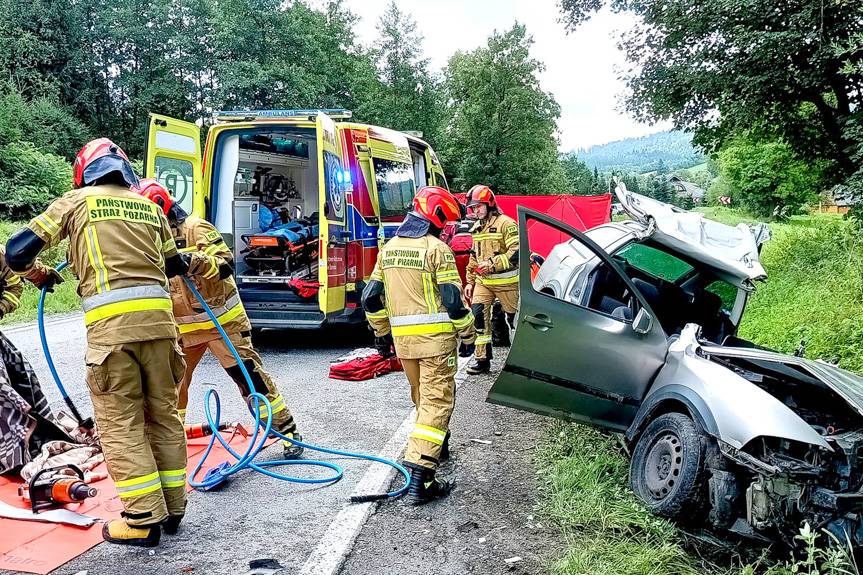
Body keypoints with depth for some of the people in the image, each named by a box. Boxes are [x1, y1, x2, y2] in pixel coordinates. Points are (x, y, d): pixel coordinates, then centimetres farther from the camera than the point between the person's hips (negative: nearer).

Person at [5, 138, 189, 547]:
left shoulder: (77, 200, 10)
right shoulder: (147, 206, 18)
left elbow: (16, 252, 9)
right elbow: (174, 266, 24)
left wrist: (38, 276, 30)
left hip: (111, 320, -3)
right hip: (158, 314, 4)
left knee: (120, 421, 3)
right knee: (163, 412, 13)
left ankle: (144, 520, 4)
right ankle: (172, 508, 21)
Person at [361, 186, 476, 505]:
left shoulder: (389, 248, 10)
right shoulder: (437, 248, -10)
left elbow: (371, 298, 11)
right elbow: (453, 300, -13)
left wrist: (382, 333, 21)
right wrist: (468, 333, 0)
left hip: (403, 339, 7)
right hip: (435, 338, -7)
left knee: (422, 398, 23)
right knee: (437, 402, -4)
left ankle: (437, 447, 43)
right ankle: (420, 478, -10)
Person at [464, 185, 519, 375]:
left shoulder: (505, 223, -11)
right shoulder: (477, 228, 13)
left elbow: (516, 253, -18)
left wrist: (492, 264, -23)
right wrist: (470, 281, 17)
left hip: (505, 281, -6)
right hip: (483, 281, 6)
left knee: (514, 317, 5)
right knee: (478, 313, -7)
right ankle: (482, 358, -1)